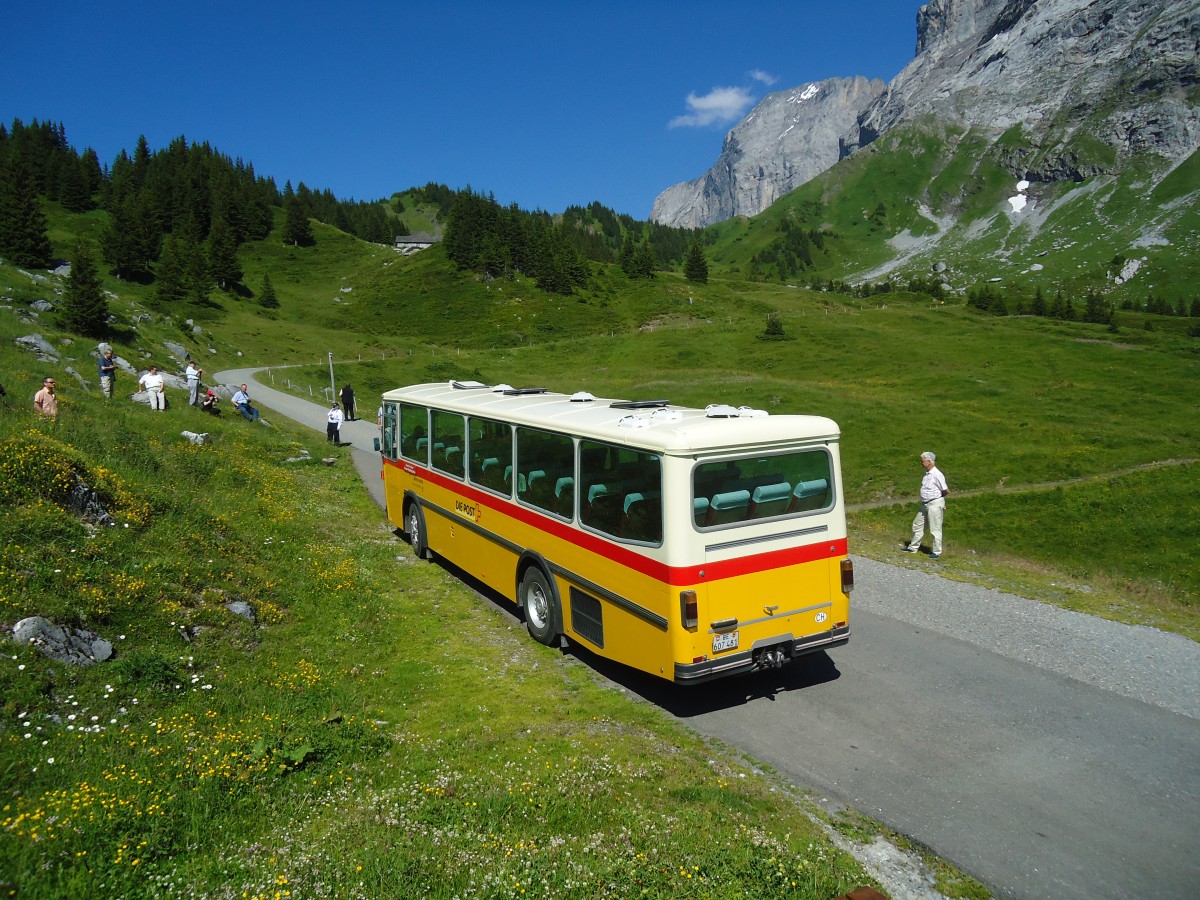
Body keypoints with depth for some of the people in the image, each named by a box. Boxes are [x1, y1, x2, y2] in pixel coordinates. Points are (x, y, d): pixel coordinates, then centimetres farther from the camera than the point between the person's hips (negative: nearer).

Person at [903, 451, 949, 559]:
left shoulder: (937, 475, -19)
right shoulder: (926, 474, 6)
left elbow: (946, 491, -15)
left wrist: (938, 497, 1)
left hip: (935, 504, -9)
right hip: (925, 504, 9)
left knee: (935, 529, 1)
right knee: (918, 525, 16)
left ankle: (937, 552, 12)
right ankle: (913, 547, 28)